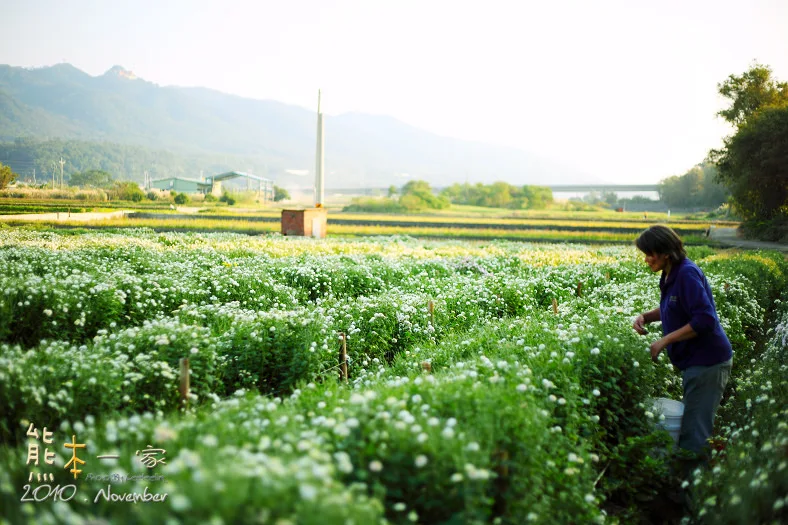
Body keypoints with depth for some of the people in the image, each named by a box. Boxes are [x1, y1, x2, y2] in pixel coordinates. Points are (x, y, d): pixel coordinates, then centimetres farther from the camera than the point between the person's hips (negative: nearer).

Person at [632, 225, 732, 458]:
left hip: (707, 361, -10)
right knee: (693, 422, 19)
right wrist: (645, 316, 3)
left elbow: (705, 319, -27)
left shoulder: (687, 274, -21)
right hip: (695, 360, 10)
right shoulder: (671, 275, 6)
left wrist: (665, 340, -21)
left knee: (693, 430, -3)